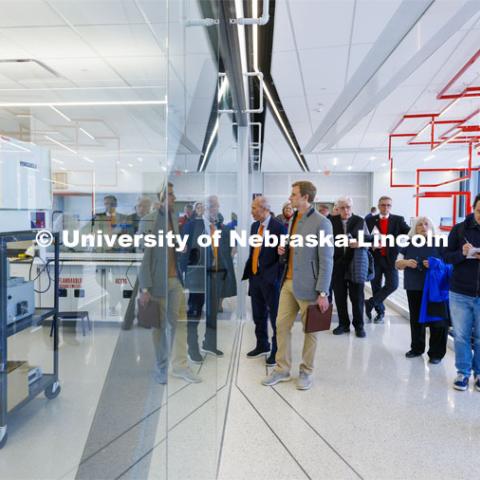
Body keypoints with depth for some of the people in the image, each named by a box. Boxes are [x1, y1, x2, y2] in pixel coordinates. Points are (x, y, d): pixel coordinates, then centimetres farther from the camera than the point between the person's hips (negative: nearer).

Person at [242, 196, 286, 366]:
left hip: (270, 278, -7)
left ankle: (277, 351, 18)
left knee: (275, 316, 4)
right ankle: (262, 346, 34)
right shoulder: (254, 226, 10)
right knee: (258, 315, 18)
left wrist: (275, 277, -20)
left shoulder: (279, 227, -12)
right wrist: (248, 272, 8)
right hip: (255, 276, 7)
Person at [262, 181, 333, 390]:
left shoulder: (321, 223, -13)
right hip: (288, 281, 7)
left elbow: (326, 260, -15)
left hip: (308, 286, -7)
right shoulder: (293, 219, 11)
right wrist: (284, 250, 0)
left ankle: (306, 372, 25)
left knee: (310, 330, 9)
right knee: (281, 324, 9)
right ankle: (282, 369, 23)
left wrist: (323, 292, -18)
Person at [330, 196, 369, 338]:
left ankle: (359, 325, 21)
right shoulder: (332, 221, 1)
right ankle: (343, 324, 23)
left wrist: (359, 244, -20)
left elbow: (367, 240, 1)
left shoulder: (360, 221, 1)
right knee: (339, 296, 8)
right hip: (337, 264, 1)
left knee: (357, 296, 6)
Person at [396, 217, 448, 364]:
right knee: (416, 319, 11)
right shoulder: (409, 244, 7)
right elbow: (397, 264, 8)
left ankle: (436, 353, 10)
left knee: (437, 319, -2)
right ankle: (417, 348, 26)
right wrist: (406, 262, -13)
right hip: (414, 288, 3)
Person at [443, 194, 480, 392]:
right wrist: (462, 253, -20)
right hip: (460, 293, 0)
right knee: (461, 335, 9)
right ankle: (463, 372, 23)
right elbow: (446, 256, 1)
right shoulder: (460, 229, -1)